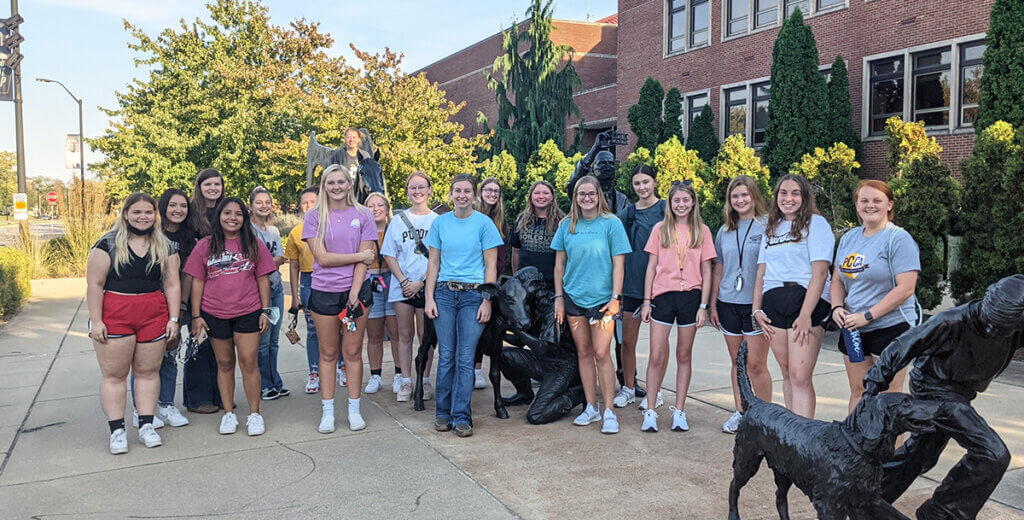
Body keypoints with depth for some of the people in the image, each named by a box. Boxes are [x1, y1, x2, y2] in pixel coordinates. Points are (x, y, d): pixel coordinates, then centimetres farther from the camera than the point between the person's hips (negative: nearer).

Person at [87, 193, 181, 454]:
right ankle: (117, 431, 9)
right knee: (114, 374, 2)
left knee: (148, 371, 7)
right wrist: (96, 321, -9)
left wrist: (173, 318, 1)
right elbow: (95, 284, -3)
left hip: (154, 317, 3)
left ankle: (146, 426, 16)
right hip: (114, 317, -2)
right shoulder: (108, 244, 0)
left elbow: (171, 285, 9)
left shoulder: (164, 247, 10)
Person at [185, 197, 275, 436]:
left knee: (249, 362, -3)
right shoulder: (205, 245, 4)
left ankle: (254, 413, 8)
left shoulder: (255, 245, 4)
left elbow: (263, 279, 7)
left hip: (248, 313, -1)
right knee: (224, 363, 9)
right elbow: (197, 282, 5)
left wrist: (265, 311, 2)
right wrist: (196, 315, 1)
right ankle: (228, 412, 19)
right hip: (215, 315, 1)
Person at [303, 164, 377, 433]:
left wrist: (355, 293, -11)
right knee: (328, 354, 7)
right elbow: (322, 257, -7)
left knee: (353, 352, 4)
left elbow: (366, 259, -3)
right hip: (324, 291, 0)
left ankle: (354, 409, 14)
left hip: (356, 289, 0)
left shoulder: (363, 215, 3)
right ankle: (327, 411, 14)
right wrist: (358, 255, -8)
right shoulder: (314, 217, 2)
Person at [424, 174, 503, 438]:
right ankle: (443, 413, 15)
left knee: (465, 358, -3)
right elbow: (433, 262, 11)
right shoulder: (440, 222, 9)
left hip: (473, 295, -2)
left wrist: (486, 301, -6)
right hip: (444, 292, 2)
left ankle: (461, 416, 4)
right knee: (446, 355, 3)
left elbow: (491, 265, 0)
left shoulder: (484, 223, 1)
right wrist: (429, 298, 3)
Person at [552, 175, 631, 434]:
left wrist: (615, 297, -11)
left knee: (601, 354, -6)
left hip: (602, 297, -3)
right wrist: (559, 297, 6)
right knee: (583, 352, 9)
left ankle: (609, 411, 3)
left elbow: (618, 263, -5)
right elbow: (559, 263, 10)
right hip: (573, 297, 4)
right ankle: (591, 407, 19)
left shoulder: (611, 224, -3)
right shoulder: (567, 225, 6)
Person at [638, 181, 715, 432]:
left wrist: (703, 306, -1)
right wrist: (646, 301, 1)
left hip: (691, 297, 0)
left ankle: (679, 411, 16)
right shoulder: (660, 229, 6)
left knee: (684, 355, 8)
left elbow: (706, 272, 6)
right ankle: (650, 412, 6)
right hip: (663, 296, 0)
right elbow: (651, 267, 7)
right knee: (657, 357, -2)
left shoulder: (702, 231, 6)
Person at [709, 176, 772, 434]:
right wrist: (712, 305, 12)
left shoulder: (767, 226, -3)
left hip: (756, 305, -5)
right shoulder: (724, 231, 11)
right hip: (728, 303, 5)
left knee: (756, 364, -4)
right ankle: (740, 412, 22)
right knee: (737, 362, 12)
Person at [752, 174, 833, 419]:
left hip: (805, 300, -6)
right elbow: (762, 273, 20)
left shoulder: (815, 223, 0)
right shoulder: (771, 228, 20)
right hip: (773, 303, 6)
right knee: (787, 374, 8)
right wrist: (756, 309, 9)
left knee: (800, 377, -13)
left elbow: (820, 273, -9)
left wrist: (806, 314, -17)